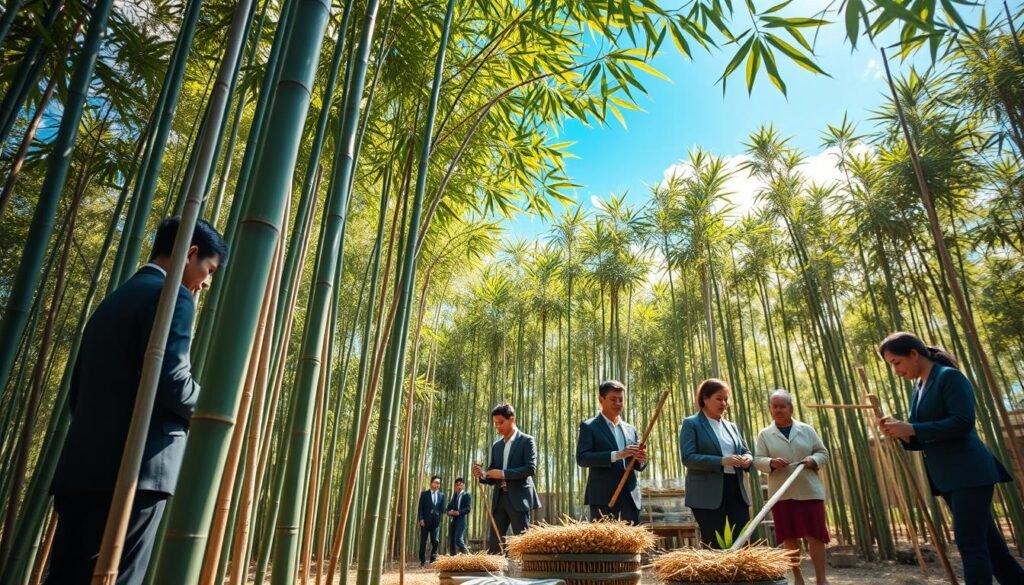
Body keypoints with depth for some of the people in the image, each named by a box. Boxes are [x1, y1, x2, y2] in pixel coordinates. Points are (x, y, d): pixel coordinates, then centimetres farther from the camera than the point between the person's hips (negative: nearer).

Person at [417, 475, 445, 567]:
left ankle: (433, 559, 9)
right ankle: (423, 561, 12)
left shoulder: (441, 495, 11)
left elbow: (442, 508, 11)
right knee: (423, 541, 3)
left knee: (435, 541, -3)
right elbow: (420, 507, -1)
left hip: (436, 521, 2)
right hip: (425, 521, -2)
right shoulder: (424, 494, 3)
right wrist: (421, 519, -11)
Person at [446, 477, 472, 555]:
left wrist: (459, 512, -19)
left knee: (458, 540, -19)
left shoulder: (467, 496, 4)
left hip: (461, 520, -6)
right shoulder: (454, 495, 21)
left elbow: (468, 508, -8)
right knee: (451, 541, 2)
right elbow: (449, 507, 17)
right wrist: (450, 512, -6)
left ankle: (468, 556, -9)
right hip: (453, 520, 6)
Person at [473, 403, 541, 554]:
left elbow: (531, 468, -14)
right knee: (493, 543, 4)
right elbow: (493, 477, 17)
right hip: (499, 498, 6)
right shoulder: (496, 445, 16)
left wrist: (504, 473, -18)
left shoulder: (526, 441, -2)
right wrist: (483, 475, -6)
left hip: (519, 498, -6)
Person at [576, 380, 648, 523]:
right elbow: (581, 458, -13)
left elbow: (637, 465, 19)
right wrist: (616, 455, -22)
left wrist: (641, 459, -6)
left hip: (630, 496, 5)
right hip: (603, 497, -5)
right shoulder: (589, 426, -1)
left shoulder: (630, 429, 16)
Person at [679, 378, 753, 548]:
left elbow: (745, 451, 21)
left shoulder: (731, 426, 18)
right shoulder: (691, 424, -3)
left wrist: (747, 459, -4)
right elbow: (688, 458, -13)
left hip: (735, 490, 6)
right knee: (714, 547, -2)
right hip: (708, 494, -6)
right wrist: (721, 461, -22)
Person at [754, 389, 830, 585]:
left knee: (815, 535, 0)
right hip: (781, 494, 0)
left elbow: (823, 453, 9)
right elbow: (757, 460, -1)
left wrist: (813, 460, -12)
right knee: (789, 537, 5)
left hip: (809, 491, 0)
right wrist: (771, 462, -21)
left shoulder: (807, 429, 8)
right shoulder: (764, 434, 4)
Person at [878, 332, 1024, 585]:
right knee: (987, 542, 13)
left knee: (970, 543, -9)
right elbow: (922, 440, 16)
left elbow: (963, 422, -20)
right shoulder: (918, 389, 15)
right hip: (947, 477, 9)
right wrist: (901, 432, -4)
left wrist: (912, 429, -22)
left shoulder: (949, 376, -9)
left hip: (969, 473, -9)